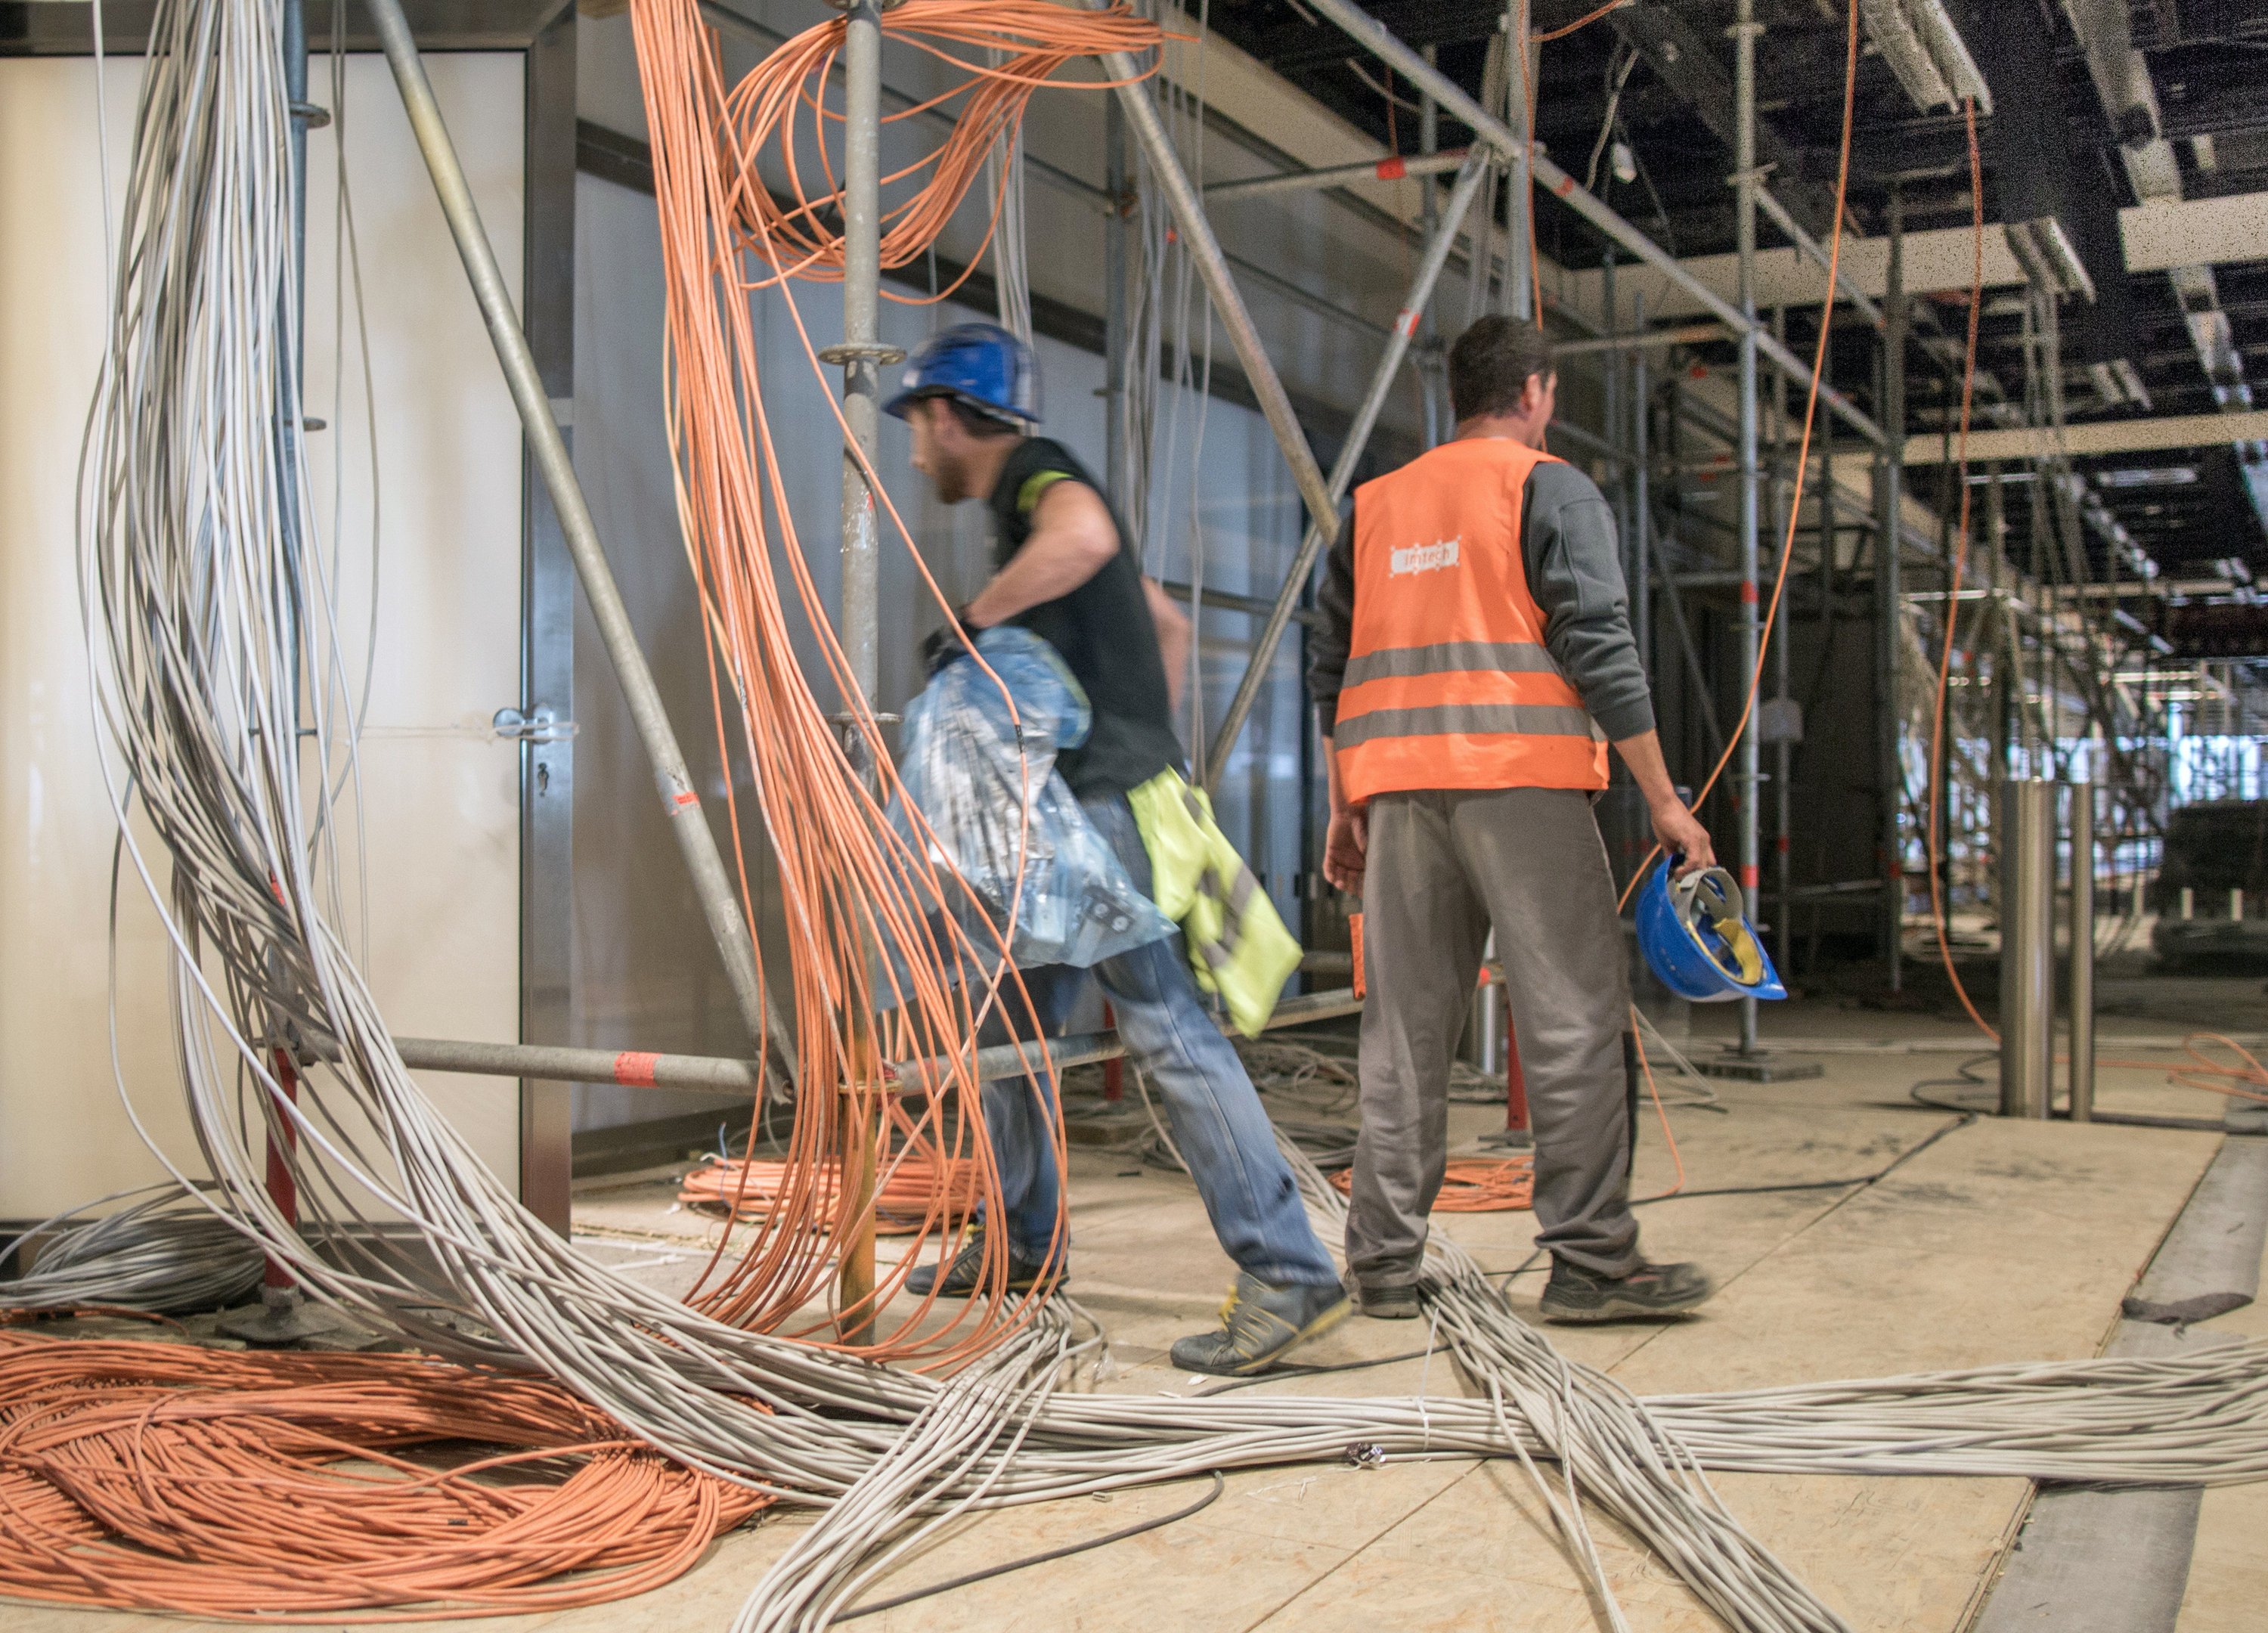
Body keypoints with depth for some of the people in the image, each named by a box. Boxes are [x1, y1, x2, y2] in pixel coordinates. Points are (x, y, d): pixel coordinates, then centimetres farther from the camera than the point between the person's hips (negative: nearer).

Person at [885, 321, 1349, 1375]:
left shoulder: (1037, 474, -8)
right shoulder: (1025, 507, 23)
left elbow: (1086, 539, -35)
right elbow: (1169, 622, 30)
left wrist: (971, 622, -22)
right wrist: (1145, 736, 26)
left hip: (1106, 801, -11)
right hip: (1069, 803, 11)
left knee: (1165, 1028, -14)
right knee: (1012, 1014, 17)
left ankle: (1290, 1277, -12)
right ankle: (1020, 1239, 31)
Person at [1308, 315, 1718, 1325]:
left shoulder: (1377, 504, 19)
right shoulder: (1550, 488, 3)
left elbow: (1332, 669, 18)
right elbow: (1598, 648, -7)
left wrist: (1344, 810, 22)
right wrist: (1663, 800, -4)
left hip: (1398, 787, 6)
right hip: (1522, 781, -5)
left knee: (1403, 1027, 7)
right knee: (1574, 1019, -2)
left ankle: (1383, 1263, 8)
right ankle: (1590, 1260, -2)